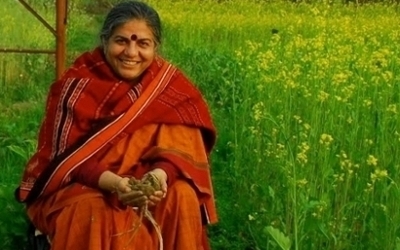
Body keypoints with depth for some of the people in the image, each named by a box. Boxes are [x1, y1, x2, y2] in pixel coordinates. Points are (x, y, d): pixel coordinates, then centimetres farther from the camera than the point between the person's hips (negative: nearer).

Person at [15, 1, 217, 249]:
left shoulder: (170, 86, -7)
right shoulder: (77, 85, -15)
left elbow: (181, 147, -10)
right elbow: (66, 156, -17)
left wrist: (160, 175, -34)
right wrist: (113, 183, -35)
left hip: (142, 183, 3)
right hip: (77, 186, -2)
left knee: (181, 196, -25)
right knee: (92, 213, -34)